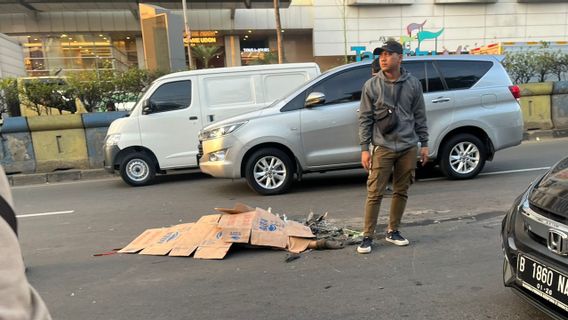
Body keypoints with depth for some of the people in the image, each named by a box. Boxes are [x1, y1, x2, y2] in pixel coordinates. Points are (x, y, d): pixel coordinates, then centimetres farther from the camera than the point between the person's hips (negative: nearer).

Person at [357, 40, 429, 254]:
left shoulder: (413, 84, 5)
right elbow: (365, 119, -1)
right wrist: (365, 148, -6)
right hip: (383, 148, -2)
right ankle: (368, 236, 6)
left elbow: (420, 116, 10)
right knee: (375, 193, -3)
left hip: (408, 148, 3)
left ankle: (393, 231, 25)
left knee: (401, 192, 10)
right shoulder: (372, 86, -1)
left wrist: (424, 144, 8)